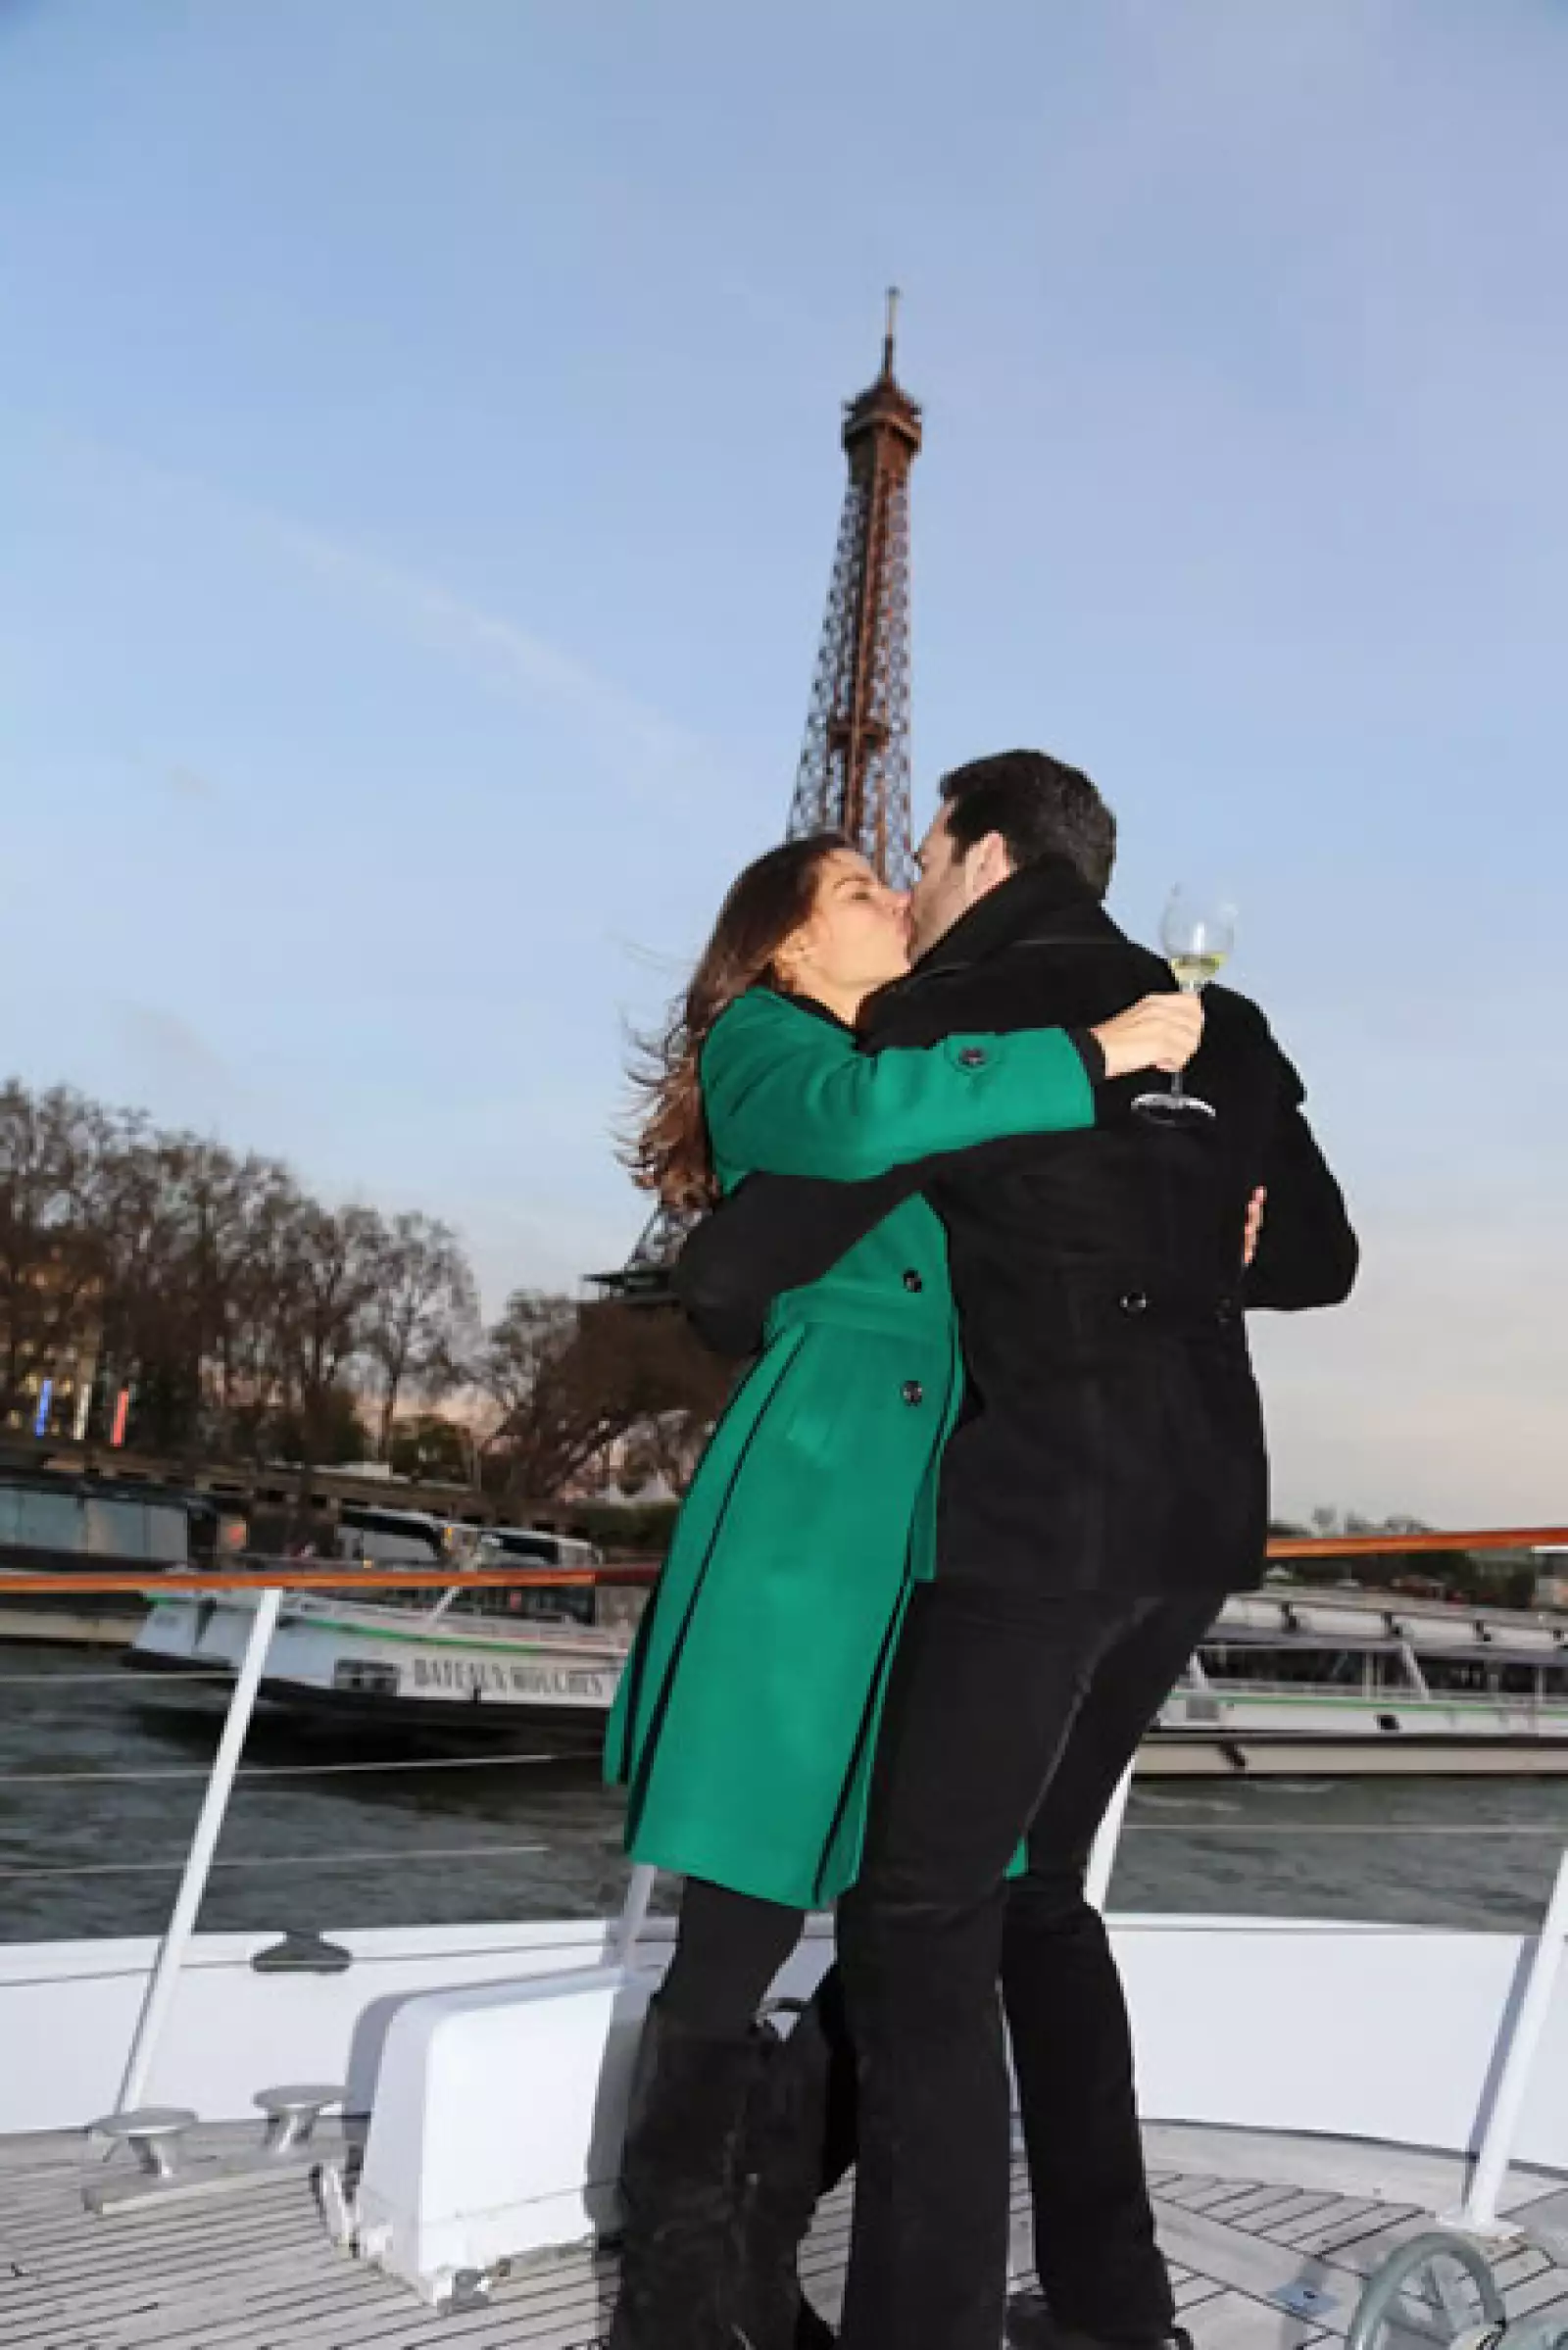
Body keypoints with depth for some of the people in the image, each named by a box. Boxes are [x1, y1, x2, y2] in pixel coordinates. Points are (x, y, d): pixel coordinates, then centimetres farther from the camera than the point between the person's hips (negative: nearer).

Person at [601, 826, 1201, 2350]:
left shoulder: (948, 1080, 26)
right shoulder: (761, 1040, 5)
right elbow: (852, 1122, -19)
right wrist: (1094, 1055, -12)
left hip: (943, 1534, 7)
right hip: (805, 1521, -6)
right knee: (737, 1939, -1)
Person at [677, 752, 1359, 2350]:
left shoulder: (946, 1018, -6)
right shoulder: (1215, 1028, 13)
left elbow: (732, 1272, -11)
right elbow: (1317, 1259, 22)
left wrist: (737, 1311, 12)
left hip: (1040, 1512, -8)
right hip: (1196, 1517, 8)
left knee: (922, 1921, 0)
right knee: (1032, 1885, 20)